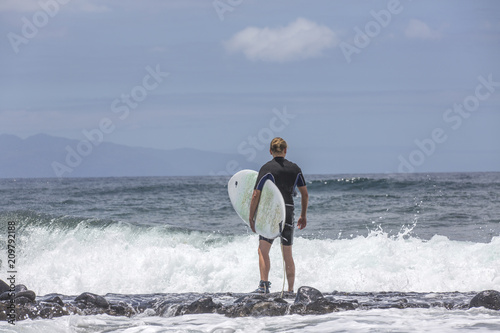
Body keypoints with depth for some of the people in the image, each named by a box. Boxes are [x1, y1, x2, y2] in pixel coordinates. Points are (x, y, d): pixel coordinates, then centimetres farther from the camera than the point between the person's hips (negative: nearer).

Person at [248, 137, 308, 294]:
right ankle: (290, 290, 12)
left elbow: (256, 195, -10)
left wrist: (251, 217, -2)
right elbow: (305, 195, 13)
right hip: (288, 213, 4)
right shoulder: (295, 169, 7)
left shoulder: (266, 168, -6)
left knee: (263, 250, -6)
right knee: (288, 255, 12)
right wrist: (303, 216, 24)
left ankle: (264, 284, -25)